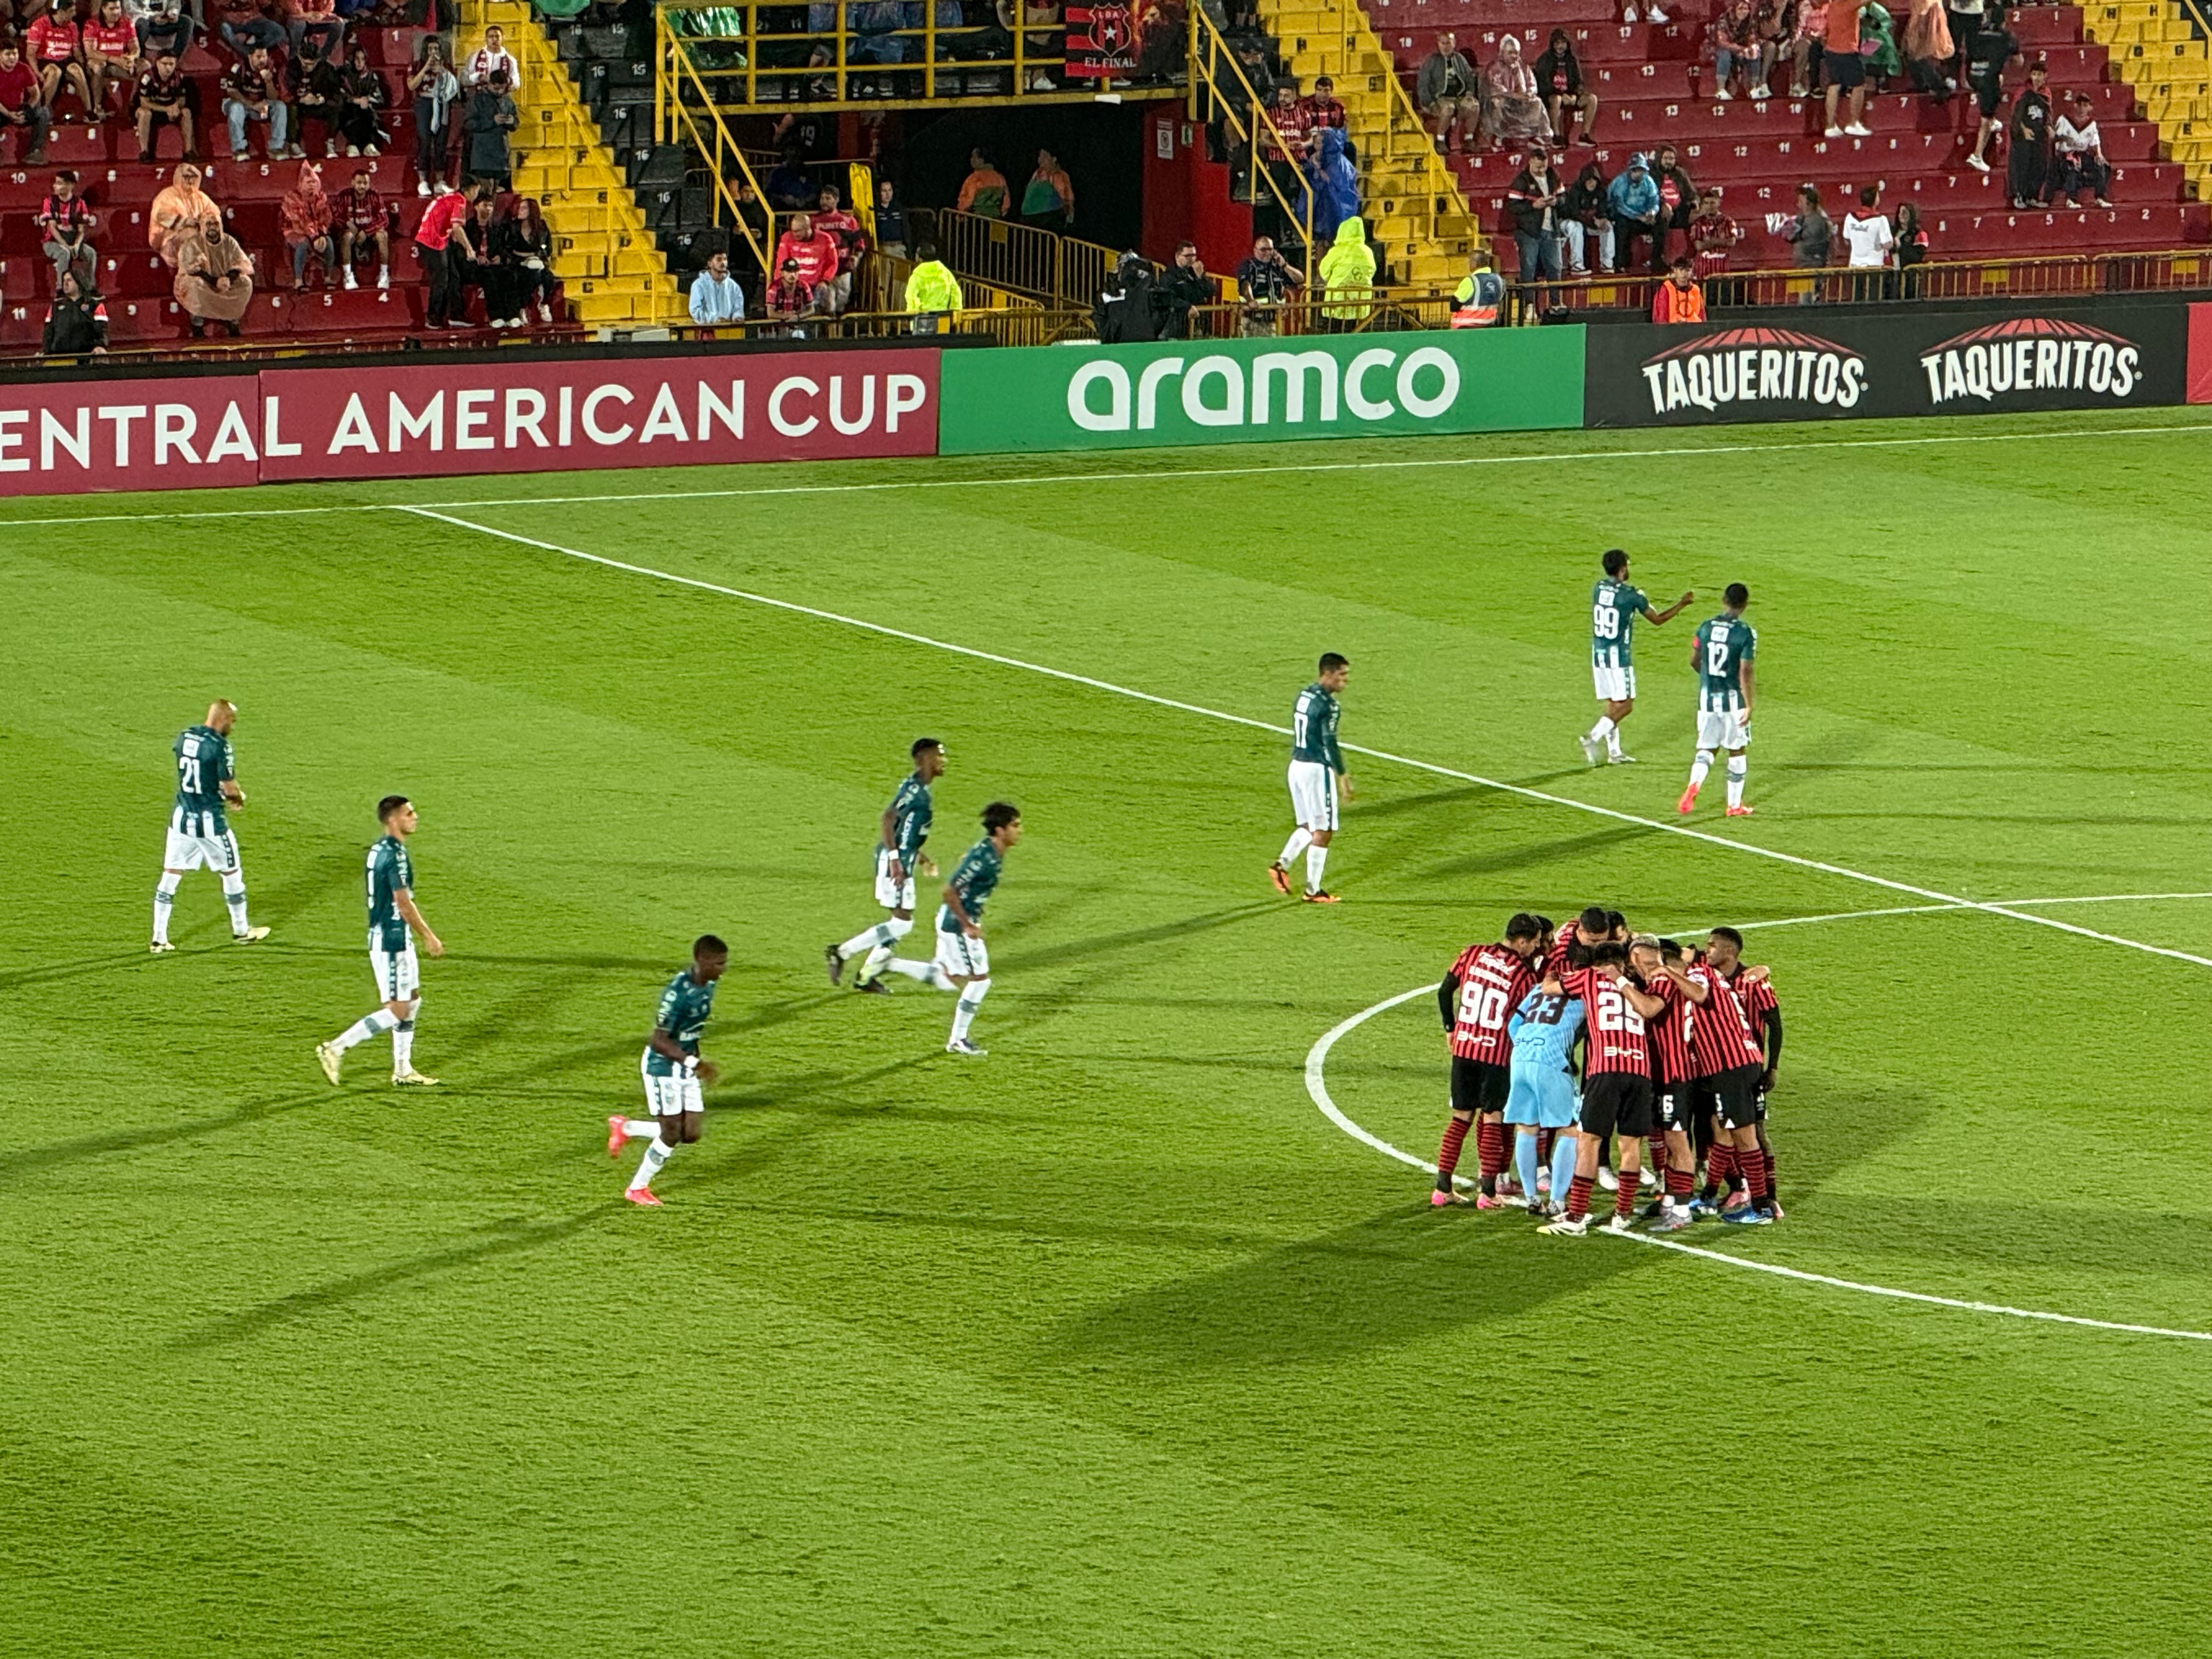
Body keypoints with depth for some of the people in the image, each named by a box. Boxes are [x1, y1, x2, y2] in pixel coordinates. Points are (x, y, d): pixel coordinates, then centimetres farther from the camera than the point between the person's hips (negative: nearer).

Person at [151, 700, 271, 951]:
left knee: (170, 876, 7)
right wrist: (238, 797, 6)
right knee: (231, 874, 14)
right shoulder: (220, 746, -18)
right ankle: (241, 930, 29)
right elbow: (230, 788, -17)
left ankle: (159, 939, 5)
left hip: (181, 817, 5)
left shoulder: (184, 737, 2)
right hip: (210, 822, -5)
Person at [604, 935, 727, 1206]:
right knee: (672, 1133, -3)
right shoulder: (677, 992, -27)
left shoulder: (709, 985, 0)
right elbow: (659, 1040, -26)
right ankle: (637, 1189, 18)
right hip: (663, 1065, -8)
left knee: (691, 1135, 5)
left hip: (686, 1066, 8)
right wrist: (695, 1062, -32)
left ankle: (625, 1128, 25)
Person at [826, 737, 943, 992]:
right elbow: (887, 819, -26)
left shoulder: (920, 788, 14)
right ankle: (842, 953, -6)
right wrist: (895, 859, -29)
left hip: (902, 861, 10)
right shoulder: (913, 788, -17)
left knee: (901, 921, 14)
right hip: (895, 862, -10)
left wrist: (918, 856, 27)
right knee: (902, 923, -9)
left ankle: (867, 976, 20)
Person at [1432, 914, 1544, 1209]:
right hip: (1497, 1053, -4)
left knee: (1461, 1117, 13)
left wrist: (1450, 1028, 19)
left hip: (1463, 1047, 4)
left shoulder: (1472, 954, 1)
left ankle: (1443, 1187, 11)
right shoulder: (1525, 973, -9)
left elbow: (1444, 992, 7)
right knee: (1492, 1119, 5)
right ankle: (1487, 1192, 1)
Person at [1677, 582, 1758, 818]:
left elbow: (1694, 661, 10)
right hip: (1733, 699, -3)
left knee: (1706, 748, 11)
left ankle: (1694, 785, -17)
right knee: (1736, 751, 11)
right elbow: (1745, 672, -16)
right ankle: (1734, 805, 17)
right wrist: (1749, 705, -11)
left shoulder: (1706, 627, 2)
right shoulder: (1746, 633, -12)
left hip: (1707, 696, 3)